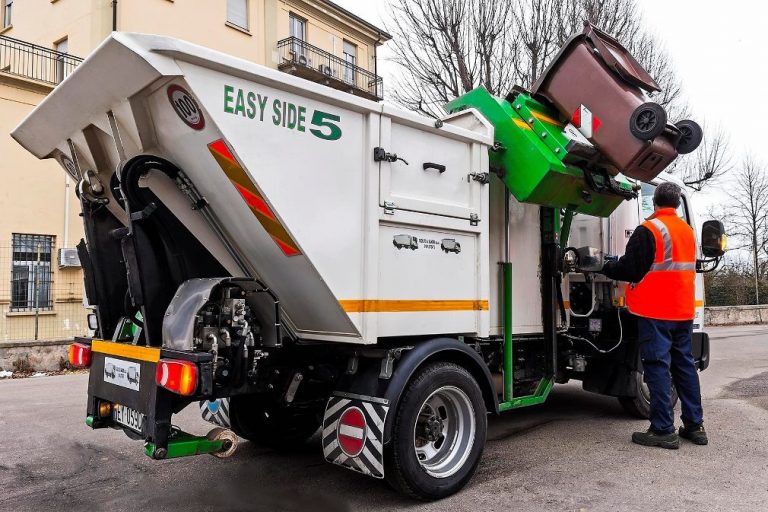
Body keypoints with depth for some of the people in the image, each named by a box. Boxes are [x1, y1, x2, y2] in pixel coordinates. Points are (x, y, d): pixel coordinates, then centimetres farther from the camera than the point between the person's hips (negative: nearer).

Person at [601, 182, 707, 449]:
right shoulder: (687, 231, 13)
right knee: (684, 365, 13)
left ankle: (663, 430, -3)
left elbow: (628, 269, -13)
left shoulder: (648, 230, -12)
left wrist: (604, 267, 5)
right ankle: (695, 425, 18)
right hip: (683, 311, 7)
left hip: (655, 312, -7)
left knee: (658, 367, -4)